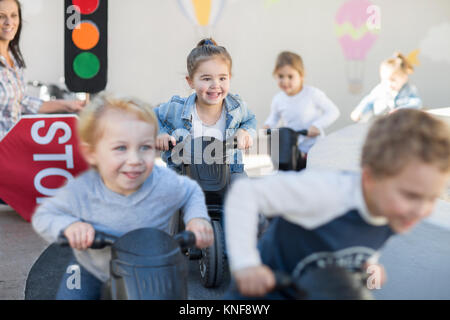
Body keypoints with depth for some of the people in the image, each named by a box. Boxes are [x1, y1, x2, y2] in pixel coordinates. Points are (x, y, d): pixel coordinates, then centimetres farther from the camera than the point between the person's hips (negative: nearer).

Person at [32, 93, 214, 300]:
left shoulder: (165, 184, -26)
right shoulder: (81, 191, -29)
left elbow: (192, 192, -3)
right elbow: (43, 215, -13)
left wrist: (197, 218, -22)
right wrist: (69, 225, -34)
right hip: (92, 272, 0)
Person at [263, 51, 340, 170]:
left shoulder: (312, 94, -11)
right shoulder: (278, 99, 2)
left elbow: (333, 111, -7)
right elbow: (274, 117, 22)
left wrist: (317, 126, -19)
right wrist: (268, 125, 1)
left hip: (313, 147, -4)